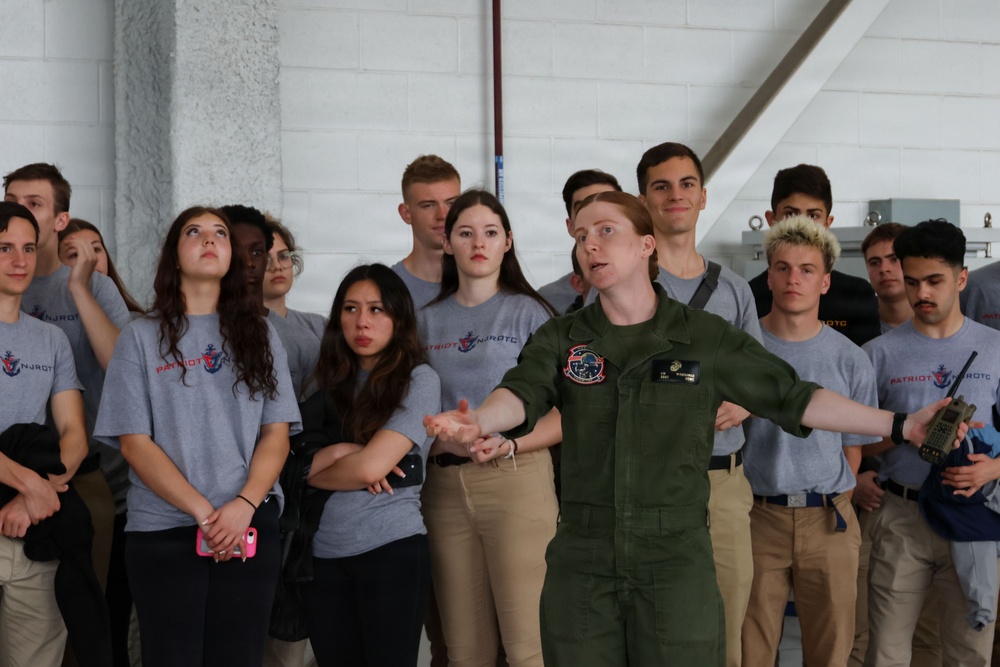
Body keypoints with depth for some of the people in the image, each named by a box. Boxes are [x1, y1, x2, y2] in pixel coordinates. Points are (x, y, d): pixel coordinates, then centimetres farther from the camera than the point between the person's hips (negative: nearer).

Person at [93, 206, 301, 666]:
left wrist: (243, 506, -11)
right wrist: (202, 511, -12)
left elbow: (277, 433, 5)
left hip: (249, 528, 2)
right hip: (163, 530, -1)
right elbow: (134, 443, -2)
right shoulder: (141, 337, 5)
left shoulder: (258, 334, 12)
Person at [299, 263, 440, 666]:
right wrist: (334, 453, -12)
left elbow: (371, 466, -13)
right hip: (324, 556, 5)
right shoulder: (330, 384, 12)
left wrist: (310, 472, 1)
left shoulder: (419, 380, -4)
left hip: (393, 550, -5)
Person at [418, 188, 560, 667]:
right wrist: (444, 439, -6)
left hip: (518, 479, -3)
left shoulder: (529, 313, 3)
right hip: (445, 486, 4)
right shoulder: (427, 320, 15)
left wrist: (508, 445, -17)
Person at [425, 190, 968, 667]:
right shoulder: (561, 339, 5)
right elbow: (521, 395, -13)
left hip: (676, 558, -1)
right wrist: (475, 423, -36)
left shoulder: (706, 338, 3)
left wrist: (901, 426, -2)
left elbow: (792, 398, 4)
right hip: (581, 559, 2)